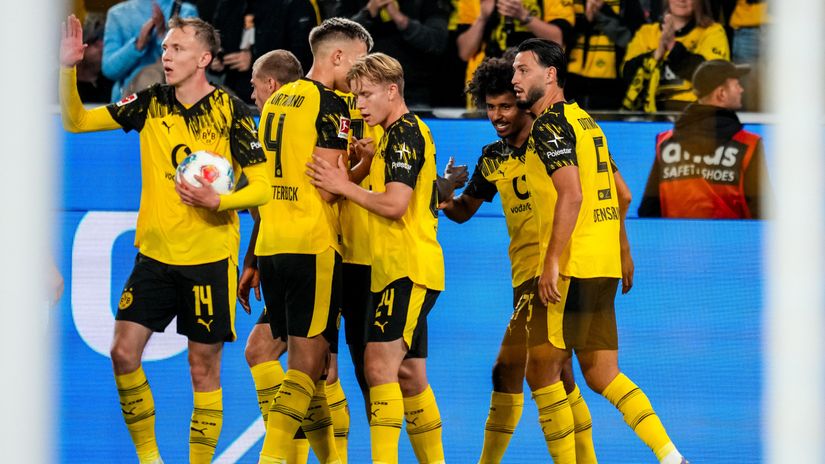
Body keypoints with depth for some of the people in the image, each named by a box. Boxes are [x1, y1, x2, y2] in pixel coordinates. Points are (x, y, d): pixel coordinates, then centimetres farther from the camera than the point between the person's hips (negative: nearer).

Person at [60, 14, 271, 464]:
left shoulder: (231, 111, -7)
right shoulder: (150, 104, 3)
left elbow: (261, 187, -6)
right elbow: (77, 121, 5)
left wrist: (218, 200, -23)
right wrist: (68, 69, -10)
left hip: (210, 257, -3)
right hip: (154, 253, 4)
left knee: (203, 368, 0)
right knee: (123, 351, -5)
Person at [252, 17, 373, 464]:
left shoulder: (277, 101, 15)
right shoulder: (330, 106, -10)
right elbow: (327, 189, -15)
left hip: (271, 242, 8)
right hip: (313, 246, -8)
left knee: (307, 358, 14)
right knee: (309, 359, -7)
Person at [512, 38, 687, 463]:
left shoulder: (549, 124, -10)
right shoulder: (584, 120, 18)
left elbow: (571, 196, -21)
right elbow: (622, 196, 22)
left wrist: (552, 261, -22)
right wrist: (623, 252, 29)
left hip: (572, 268, -9)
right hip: (604, 265, 9)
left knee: (541, 370, -2)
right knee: (601, 375, 10)